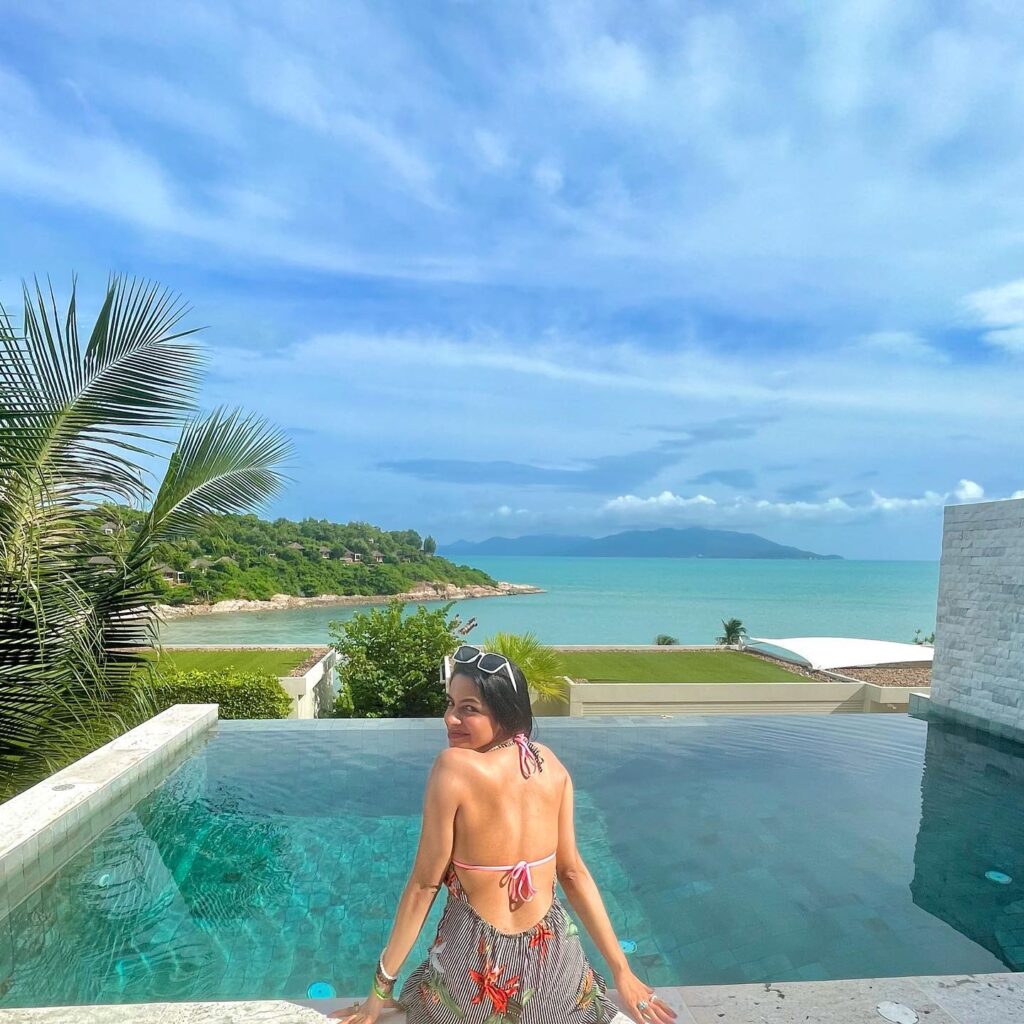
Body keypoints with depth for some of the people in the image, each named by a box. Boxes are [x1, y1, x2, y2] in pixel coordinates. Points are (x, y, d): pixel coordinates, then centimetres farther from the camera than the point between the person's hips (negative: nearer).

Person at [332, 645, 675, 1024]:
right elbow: (573, 872, 1)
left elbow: (424, 885, -14)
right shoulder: (551, 765, -5)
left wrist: (381, 986, -1)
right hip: (553, 961, 4)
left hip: (478, 973, -4)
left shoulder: (453, 766, -21)